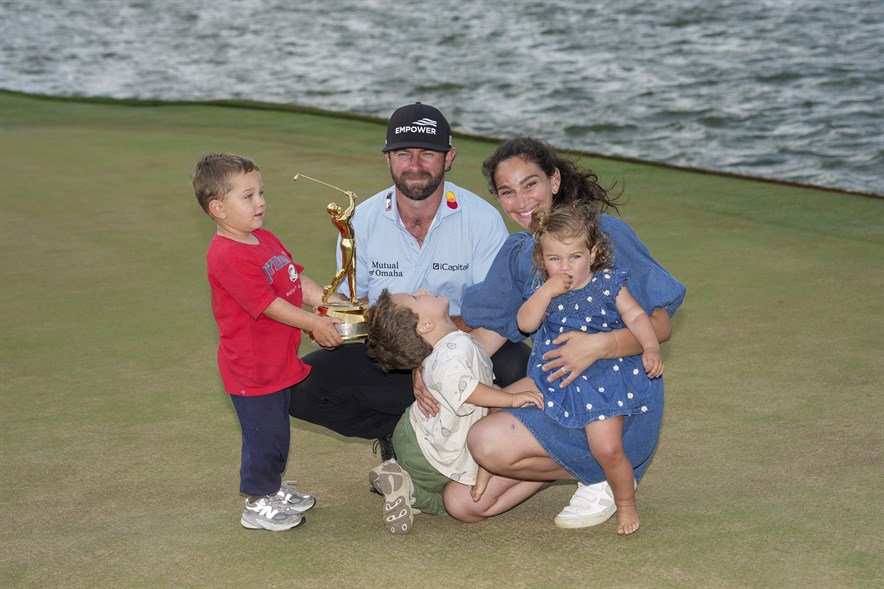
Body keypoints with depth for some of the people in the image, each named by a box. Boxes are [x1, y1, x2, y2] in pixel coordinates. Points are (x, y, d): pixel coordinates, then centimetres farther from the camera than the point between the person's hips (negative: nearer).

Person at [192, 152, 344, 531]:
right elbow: (269, 304, -25)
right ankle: (257, 505, 15)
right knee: (264, 433, 1)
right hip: (251, 368, -9)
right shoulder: (227, 257, -24)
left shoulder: (265, 240, 8)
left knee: (277, 429, 21)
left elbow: (297, 280, 12)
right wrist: (314, 324, -18)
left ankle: (274, 488, 38)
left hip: (278, 361, 10)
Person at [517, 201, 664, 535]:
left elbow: (635, 316, -3)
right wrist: (547, 292, -20)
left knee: (607, 449, -12)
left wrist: (651, 349, -18)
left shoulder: (607, 284, -3)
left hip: (601, 382, -4)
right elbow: (525, 323, -8)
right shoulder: (543, 291, 3)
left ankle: (625, 504, 13)